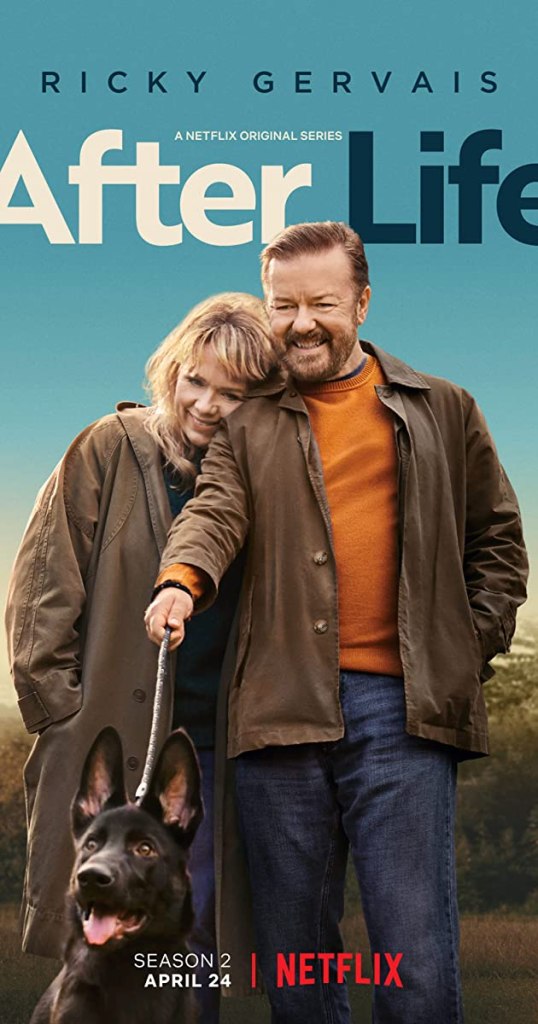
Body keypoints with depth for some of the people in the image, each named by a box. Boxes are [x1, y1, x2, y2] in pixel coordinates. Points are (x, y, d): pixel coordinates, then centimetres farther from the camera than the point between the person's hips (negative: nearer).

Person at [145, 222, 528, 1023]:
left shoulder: (442, 412, 14)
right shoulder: (248, 425, 15)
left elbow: (497, 539, 16)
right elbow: (215, 510, -3)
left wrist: (470, 649, 3)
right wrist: (182, 578, -24)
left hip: (401, 706, -1)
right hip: (280, 708, 2)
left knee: (415, 953, -4)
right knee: (292, 950, 8)